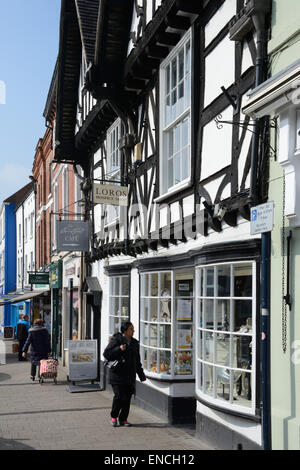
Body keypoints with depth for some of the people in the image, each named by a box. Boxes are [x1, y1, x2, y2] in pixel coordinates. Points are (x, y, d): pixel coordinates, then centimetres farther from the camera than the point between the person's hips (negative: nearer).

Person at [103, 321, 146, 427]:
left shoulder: (134, 343, 13)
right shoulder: (116, 340, -6)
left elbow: (137, 361, 21)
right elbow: (106, 354, -10)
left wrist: (141, 374, 18)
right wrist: (119, 349, -21)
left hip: (130, 376, 5)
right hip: (117, 374, -5)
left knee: (127, 398, 4)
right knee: (118, 396, -11)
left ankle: (123, 419, 16)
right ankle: (113, 416, 11)